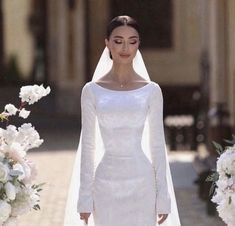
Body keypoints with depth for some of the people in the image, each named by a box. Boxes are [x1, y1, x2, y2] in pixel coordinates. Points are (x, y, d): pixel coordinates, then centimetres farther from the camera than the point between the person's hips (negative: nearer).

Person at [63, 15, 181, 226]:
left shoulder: (151, 91, 1)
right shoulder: (92, 91, 1)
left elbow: (157, 145, 3)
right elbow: (88, 146, 4)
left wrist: (163, 197, 1)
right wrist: (85, 197, 1)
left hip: (141, 182, 0)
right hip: (106, 182, 0)